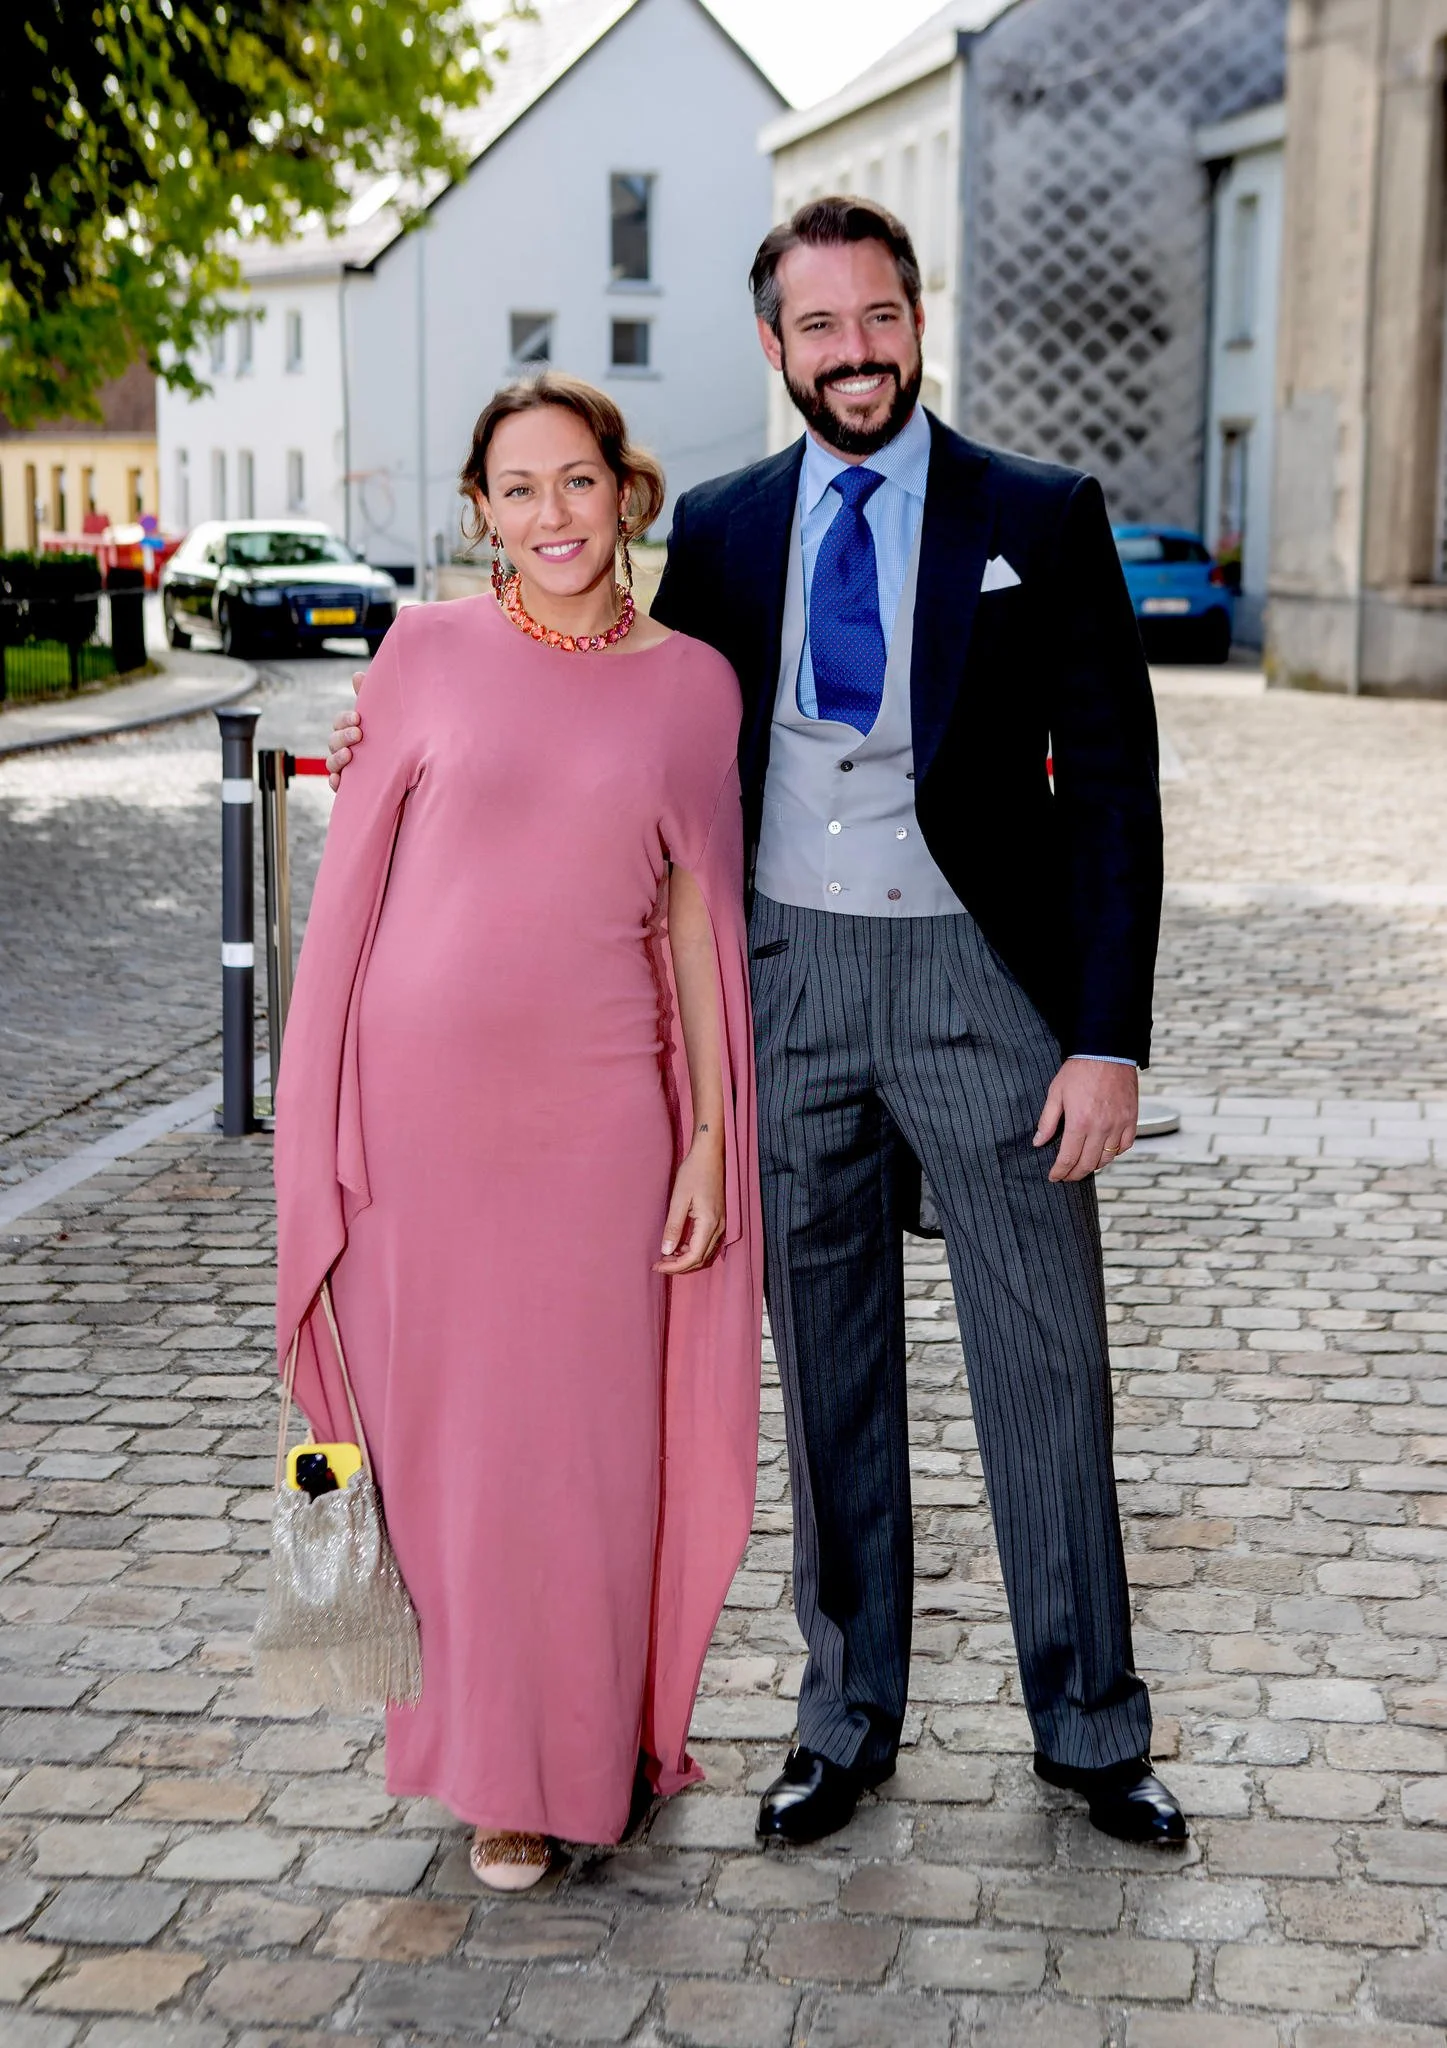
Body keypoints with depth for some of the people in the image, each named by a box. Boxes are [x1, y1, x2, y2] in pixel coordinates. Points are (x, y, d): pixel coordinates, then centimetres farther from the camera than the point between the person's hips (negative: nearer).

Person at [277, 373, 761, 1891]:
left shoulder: (692, 684, 5)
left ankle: (595, 1751, 27)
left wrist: (709, 1134, 3)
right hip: (426, 1087, 0)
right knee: (453, 1425, 7)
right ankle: (497, 1770, 25)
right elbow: (353, 884, 4)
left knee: (592, 1435, 6)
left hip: (599, 1103, 0)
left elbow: (699, 919, 7)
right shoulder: (428, 654, 2)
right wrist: (329, 1128, 1)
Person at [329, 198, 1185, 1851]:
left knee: (1045, 1363, 5)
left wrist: (1108, 1037, -10)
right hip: (790, 983, 2)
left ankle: (1088, 1725, 22)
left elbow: (1111, 788, -3)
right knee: (827, 1371, 11)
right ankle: (847, 1715, 27)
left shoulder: (1042, 520, 0)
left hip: (984, 983, -2)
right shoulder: (721, 530, 8)